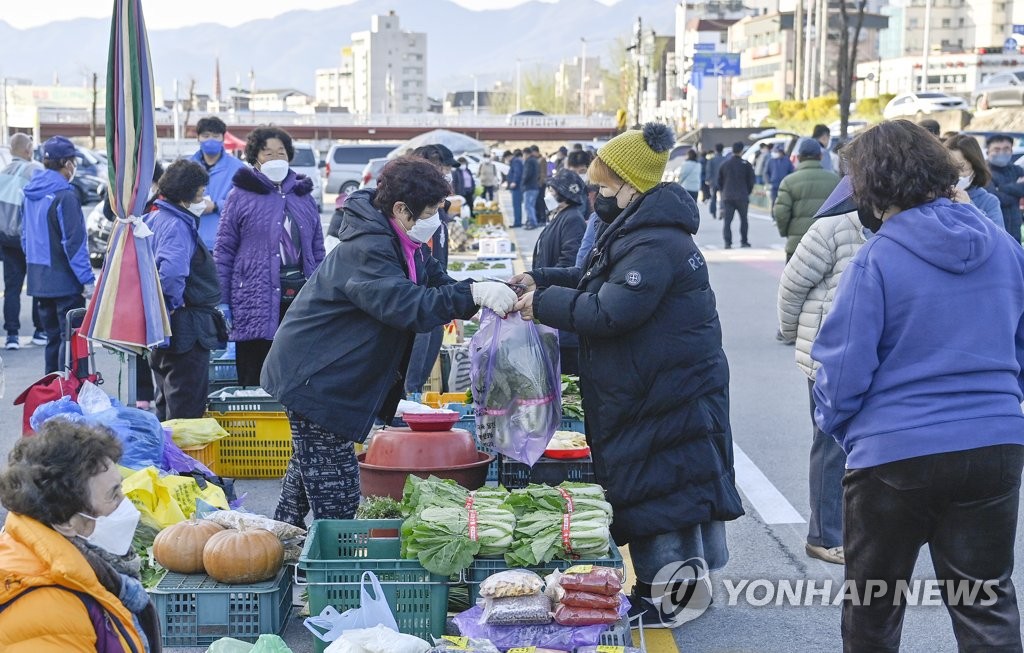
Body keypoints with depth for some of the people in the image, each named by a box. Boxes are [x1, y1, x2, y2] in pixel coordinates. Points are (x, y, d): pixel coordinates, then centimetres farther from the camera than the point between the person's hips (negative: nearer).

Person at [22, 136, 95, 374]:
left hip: (38, 280, 8)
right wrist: (87, 279, -16)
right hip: (64, 281, -8)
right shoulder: (64, 195, -16)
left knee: (53, 337, 16)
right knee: (71, 338, -3)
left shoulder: (31, 193, 10)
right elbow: (74, 242, -19)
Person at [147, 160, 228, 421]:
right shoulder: (178, 226, -20)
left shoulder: (155, 218, 11)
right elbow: (171, 272, -36)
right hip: (187, 330, -10)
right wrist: (176, 302, -19)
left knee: (167, 403, 19)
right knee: (187, 408, -3)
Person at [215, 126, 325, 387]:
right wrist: (222, 302, -5)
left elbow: (318, 249, 18)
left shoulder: (303, 195, 15)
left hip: (300, 296, 4)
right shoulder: (241, 197, 2)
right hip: (257, 300, -4)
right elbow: (224, 251, 0)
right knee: (254, 382, 0)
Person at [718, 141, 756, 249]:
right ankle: (744, 241, 16)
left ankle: (728, 242, -12)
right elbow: (751, 181, 0)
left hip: (727, 197, 1)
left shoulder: (724, 165, 6)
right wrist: (747, 193, 15)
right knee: (743, 220, 13)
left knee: (727, 221, -1)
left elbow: (719, 182, 11)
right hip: (742, 197, -1)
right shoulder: (746, 165, -3)